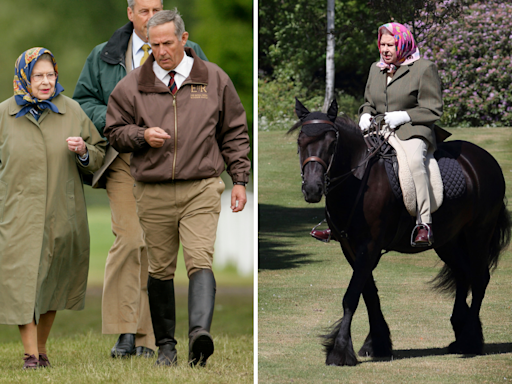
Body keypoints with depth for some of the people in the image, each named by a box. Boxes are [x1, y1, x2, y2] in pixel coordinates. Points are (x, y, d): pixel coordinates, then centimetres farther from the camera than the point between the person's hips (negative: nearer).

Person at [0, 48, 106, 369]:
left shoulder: (72, 111, 4)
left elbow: (99, 156, 10)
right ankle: (30, 354, -11)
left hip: (61, 211, 2)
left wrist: (84, 151, -12)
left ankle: (42, 347, 25)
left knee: (53, 282, 9)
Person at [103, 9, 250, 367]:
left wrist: (239, 180, 7)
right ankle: (165, 345, 14)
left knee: (200, 260, -17)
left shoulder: (214, 79, 6)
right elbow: (114, 132, 12)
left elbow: (234, 134, 12)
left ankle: (200, 332, -31)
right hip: (153, 193, 2)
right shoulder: (132, 86, 6)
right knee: (160, 270, 5)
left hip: (201, 189, -2)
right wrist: (142, 135, -9)